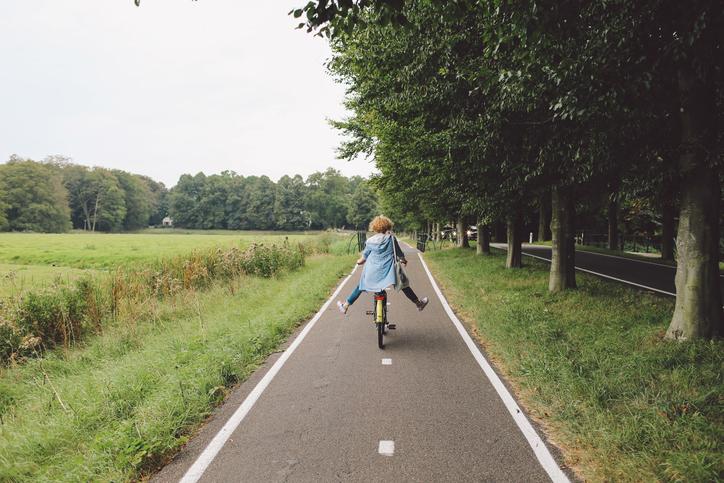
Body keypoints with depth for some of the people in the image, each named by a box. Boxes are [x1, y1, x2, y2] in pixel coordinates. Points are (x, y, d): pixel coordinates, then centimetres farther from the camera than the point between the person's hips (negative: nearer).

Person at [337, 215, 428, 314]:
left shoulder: (370, 241, 3)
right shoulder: (391, 238, 0)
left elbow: (364, 256, 15)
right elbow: (399, 253, 9)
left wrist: (360, 261, 38)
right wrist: (403, 260, 31)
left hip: (372, 273, 1)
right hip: (389, 272, -1)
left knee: (360, 287, 18)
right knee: (404, 285, 17)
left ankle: (345, 306, 25)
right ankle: (418, 303, 26)